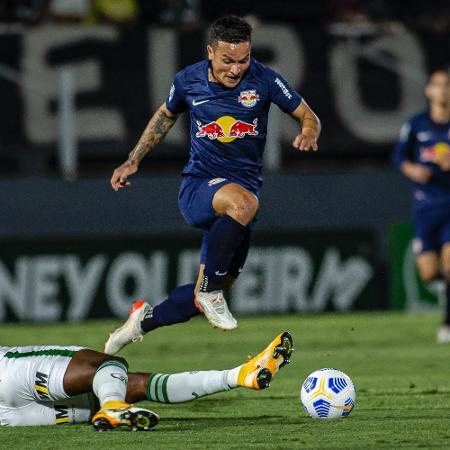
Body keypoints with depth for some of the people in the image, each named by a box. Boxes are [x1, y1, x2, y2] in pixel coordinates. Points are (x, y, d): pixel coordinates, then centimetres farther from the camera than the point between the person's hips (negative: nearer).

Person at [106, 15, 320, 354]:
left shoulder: (263, 79, -7)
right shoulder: (189, 81, -4)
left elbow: (307, 116, 1)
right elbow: (166, 116, 18)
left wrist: (308, 133, -23)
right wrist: (133, 161, 15)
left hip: (243, 191, 2)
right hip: (198, 186, -2)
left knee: (209, 295, 5)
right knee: (242, 202, -39)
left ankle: (144, 320, 30)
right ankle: (210, 288, -25)